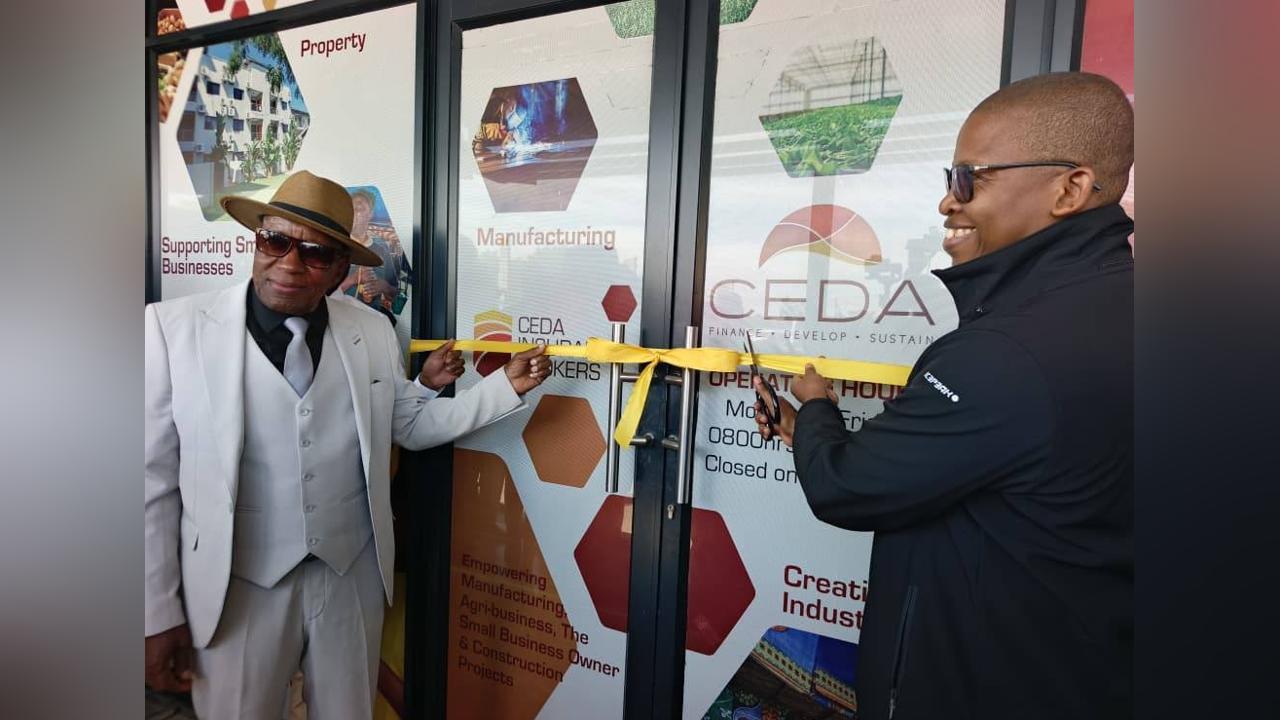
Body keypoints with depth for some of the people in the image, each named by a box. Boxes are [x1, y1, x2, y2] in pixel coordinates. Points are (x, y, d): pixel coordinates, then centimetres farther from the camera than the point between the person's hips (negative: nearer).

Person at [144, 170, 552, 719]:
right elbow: (154, 480, -7)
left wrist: (508, 384, -4)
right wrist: (158, 613, -3)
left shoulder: (374, 331, -2)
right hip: (237, 588, -2)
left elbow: (412, 426, 7)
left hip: (352, 577, 3)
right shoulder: (173, 327, -11)